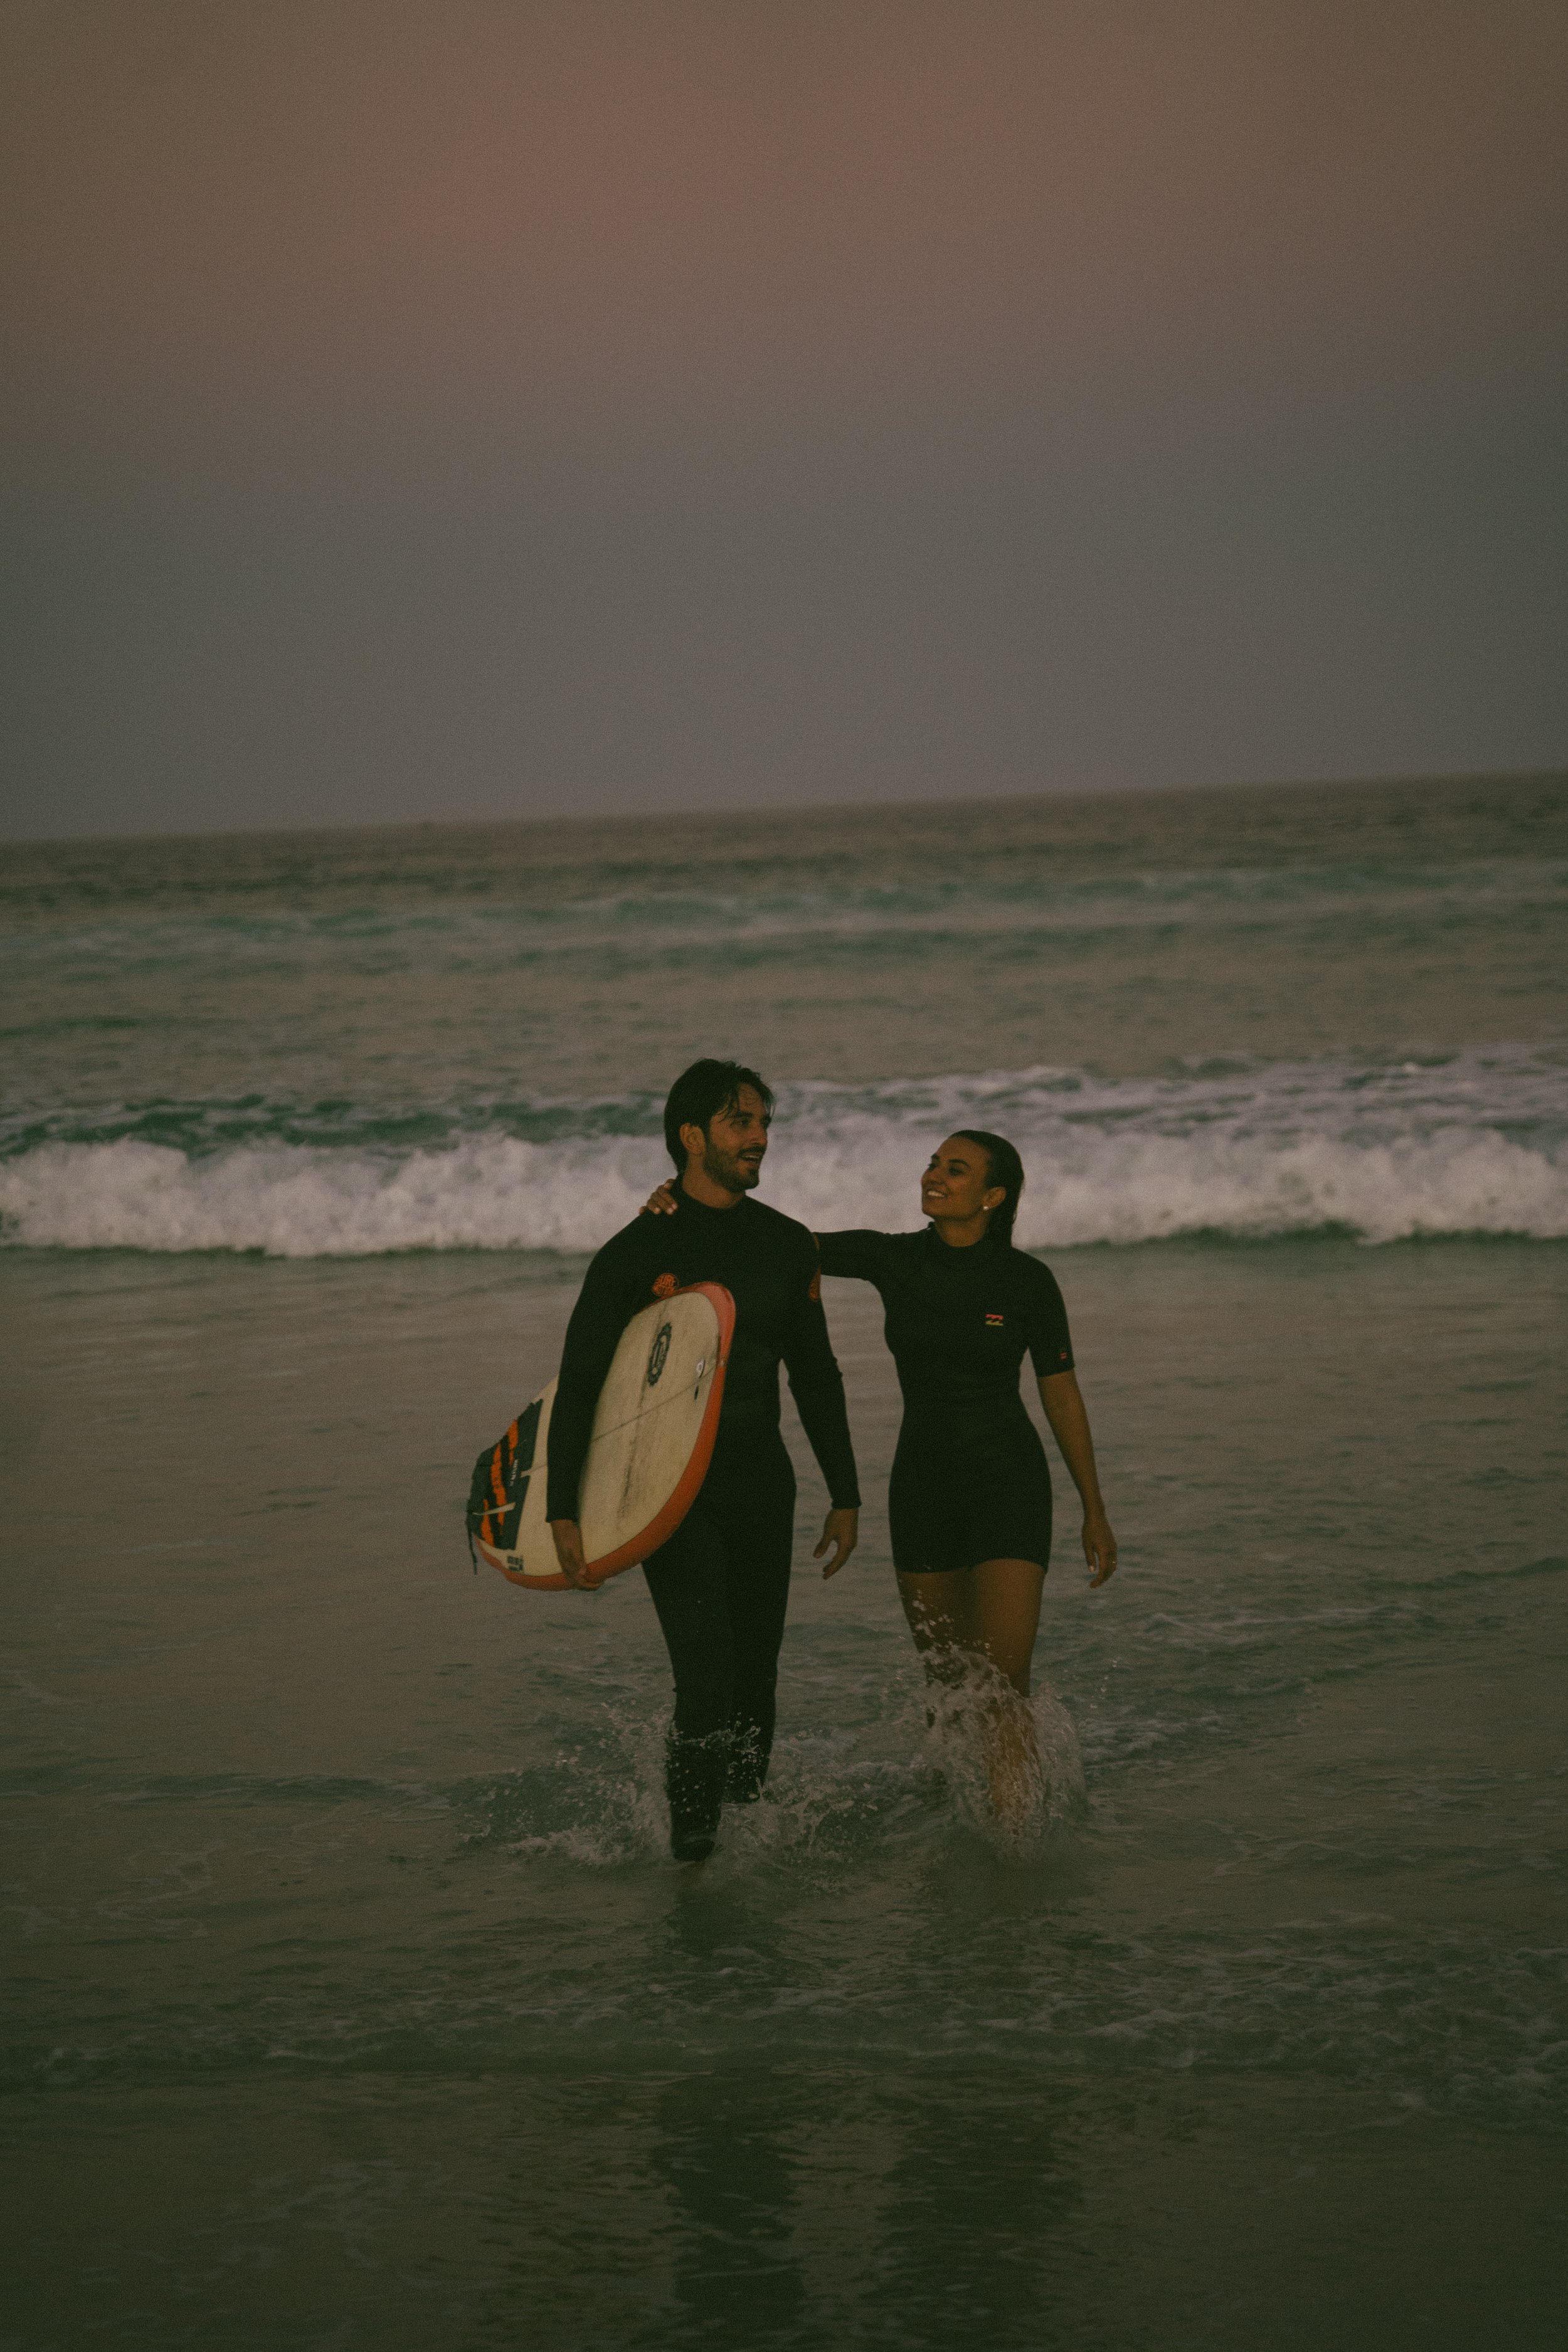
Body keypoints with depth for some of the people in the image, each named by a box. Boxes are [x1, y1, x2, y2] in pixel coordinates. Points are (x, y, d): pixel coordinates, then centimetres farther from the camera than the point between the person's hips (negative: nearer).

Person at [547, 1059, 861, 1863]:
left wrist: (845, 1495, 15)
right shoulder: (638, 1252, -8)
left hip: (761, 1486, 5)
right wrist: (562, 1515, -16)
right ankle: (691, 1838, -4)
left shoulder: (787, 1245, 9)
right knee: (706, 1678, -15)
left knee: (754, 1681, 8)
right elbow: (577, 1385, -8)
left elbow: (815, 1375, 18)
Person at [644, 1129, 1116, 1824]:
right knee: (946, 1682, 13)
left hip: (1009, 1485, -4)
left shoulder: (1027, 1281, -9)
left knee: (1002, 1684, -15)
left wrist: (1095, 1512, 3)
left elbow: (1062, 1398, -1)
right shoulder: (892, 1259, -2)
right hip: (922, 1486, 4)